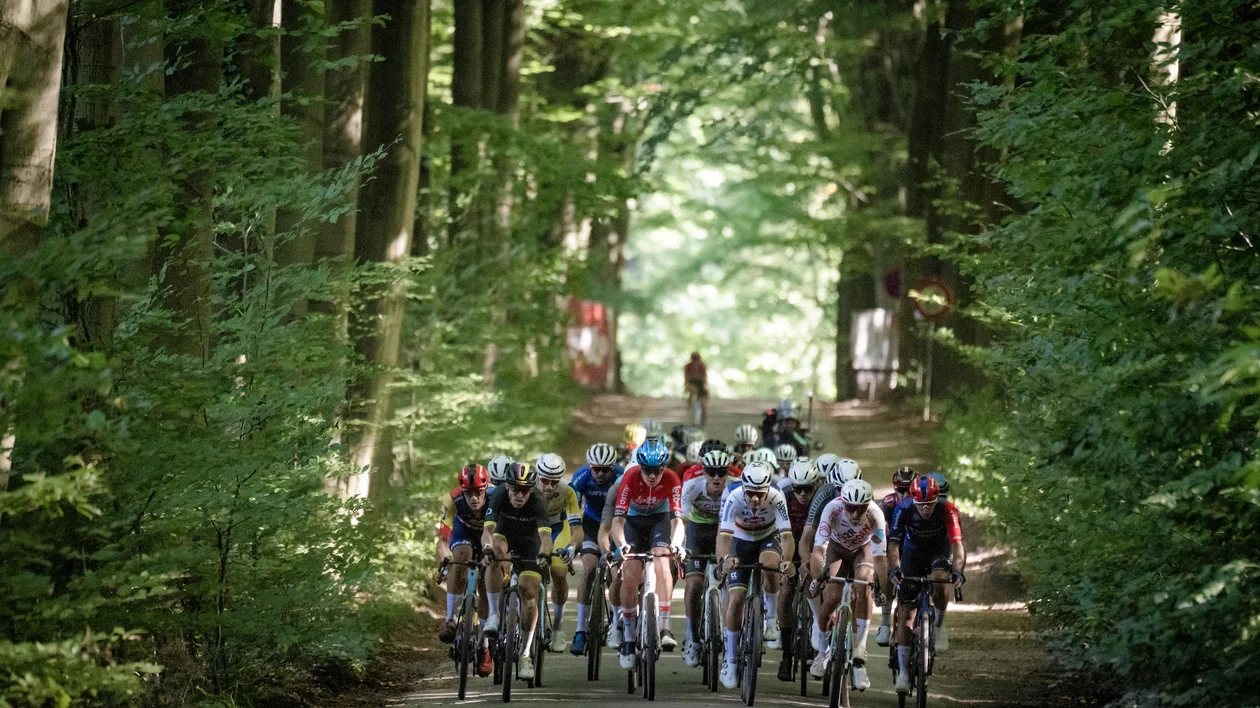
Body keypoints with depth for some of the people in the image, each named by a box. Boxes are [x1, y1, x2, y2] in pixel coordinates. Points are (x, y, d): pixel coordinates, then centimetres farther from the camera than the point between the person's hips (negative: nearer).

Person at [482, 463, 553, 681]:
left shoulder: (537, 502, -30)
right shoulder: (499, 496, -29)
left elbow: (545, 535, -42)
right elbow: (488, 529, -39)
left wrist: (544, 554, -63)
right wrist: (487, 548, -60)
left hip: (529, 543, 0)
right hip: (505, 536, 0)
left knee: (529, 591, -13)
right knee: (496, 555, -35)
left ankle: (525, 653, -1)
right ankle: (494, 614, -28)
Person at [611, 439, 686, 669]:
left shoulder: (671, 481, -28)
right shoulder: (630, 478, -30)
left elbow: (677, 519, -32)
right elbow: (618, 519, -35)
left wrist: (676, 544, -52)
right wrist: (622, 545, -53)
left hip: (660, 519, 0)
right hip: (633, 520, 0)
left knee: (661, 563, -28)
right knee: (629, 577, -14)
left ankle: (664, 626, -29)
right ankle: (629, 639, 0)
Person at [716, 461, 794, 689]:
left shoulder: (776, 498, -32)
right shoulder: (733, 499, -32)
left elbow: (786, 535, -37)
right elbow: (723, 535, -40)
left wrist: (786, 559, -58)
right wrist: (726, 558, -61)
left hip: (768, 539, 0)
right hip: (741, 542, 0)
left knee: (769, 564, -36)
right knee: (736, 598, -10)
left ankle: (772, 617, -10)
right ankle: (730, 660, 2)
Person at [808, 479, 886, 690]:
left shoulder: (875, 515, -35)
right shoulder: (833, 509, -37)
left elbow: (879, 554, -35)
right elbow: (818, 549, -39)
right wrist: (817, 578, -51)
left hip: (863, 549, 0)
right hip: (837, 547, 0)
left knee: (863, 587, -27)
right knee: (831, 598, -17)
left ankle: (859, 653, -23)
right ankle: (823, 651, 11)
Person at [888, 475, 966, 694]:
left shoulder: (947, 510, -29)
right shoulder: (903, 510, -27)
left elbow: (957, 544, -36)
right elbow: (893, 543, -32)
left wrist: (958, 571, -53)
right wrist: (894, 569, -50)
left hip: (939, 552, -1)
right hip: (913, 554, 1)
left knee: (939, 581, -36)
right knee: (905, 613, -9)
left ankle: (939, 626, -9)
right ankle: (903, 672, -3)